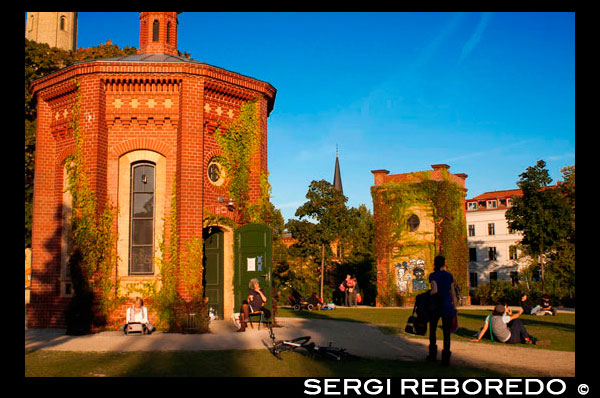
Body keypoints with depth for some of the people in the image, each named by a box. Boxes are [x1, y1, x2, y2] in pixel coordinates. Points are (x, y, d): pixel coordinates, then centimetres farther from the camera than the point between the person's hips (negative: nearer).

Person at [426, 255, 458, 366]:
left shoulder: (433, 275, -5)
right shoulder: (449, 275, 6)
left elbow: (435, 290, -19)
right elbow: (453, 293, 6)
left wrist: (428, 295, -1)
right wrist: (455, 307, 13)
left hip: (435, 306, -2)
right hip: (447, 306, 2)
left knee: (432, 329, 16)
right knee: (446, 332, 3)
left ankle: (433, 354, 22)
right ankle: (446, 358, -3)